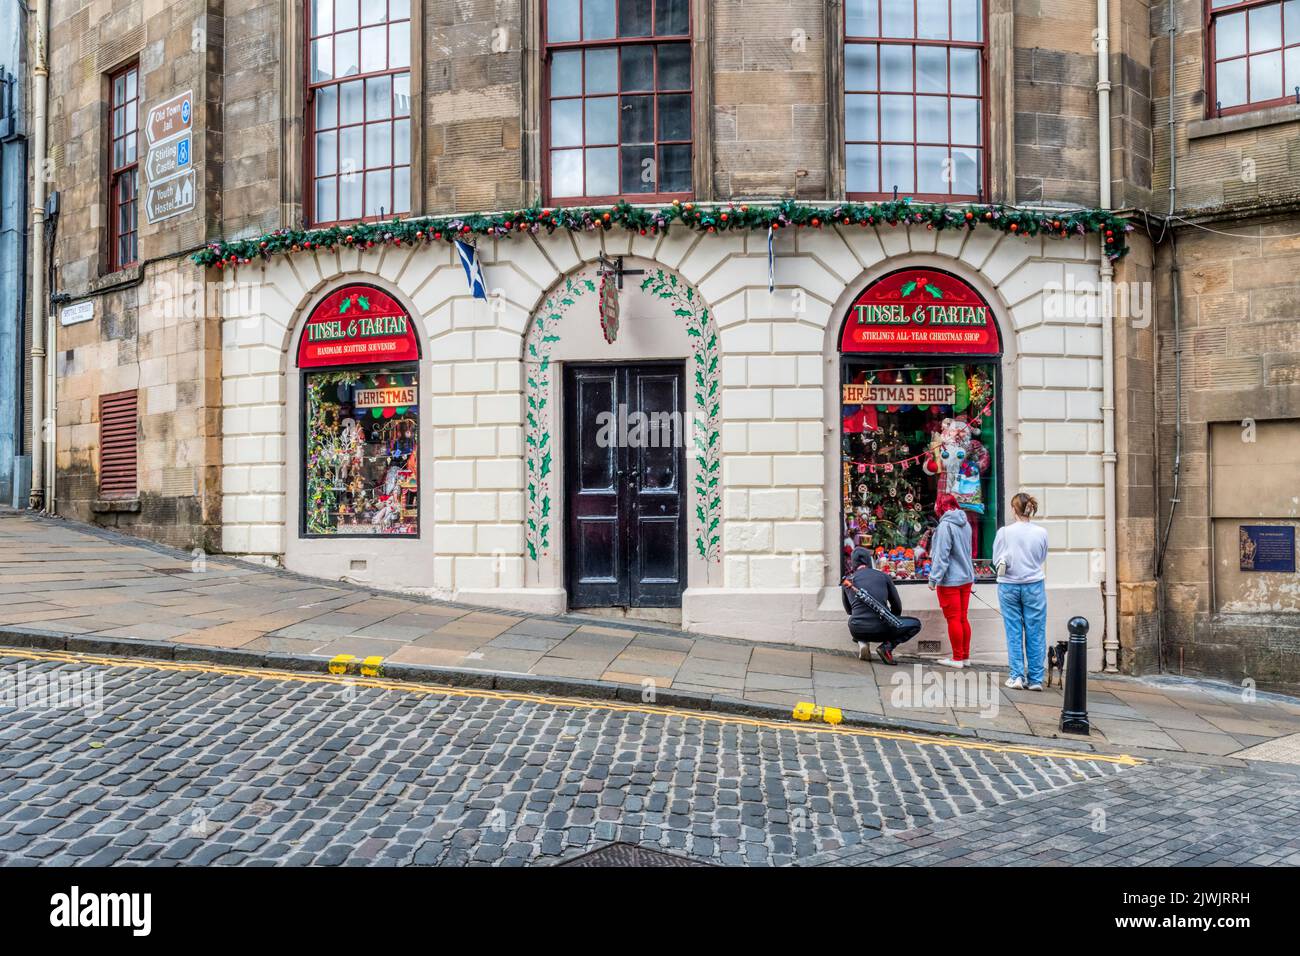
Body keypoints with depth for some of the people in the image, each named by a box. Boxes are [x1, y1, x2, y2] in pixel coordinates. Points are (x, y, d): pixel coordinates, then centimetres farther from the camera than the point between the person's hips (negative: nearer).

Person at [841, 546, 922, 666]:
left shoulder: (847, 581, 10)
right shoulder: (883, 576, 7)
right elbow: (897, 608, 15)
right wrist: (890, 623, 33)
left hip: (857, 631, 3)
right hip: (880, 629, -3)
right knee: (916, 624, 21)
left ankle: (862, 642, 10)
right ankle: (887, 646, -1)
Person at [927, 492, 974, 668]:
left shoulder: (945, 525, -17)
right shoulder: (965, 524, 8)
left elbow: (941, 555, -19)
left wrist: (934, 578, -15)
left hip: (950, 580, -8)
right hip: (966, 578, 8)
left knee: (953, 619, 1)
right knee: (963, 618, 14)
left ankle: (957, 658, 8)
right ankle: (965, 656, 21)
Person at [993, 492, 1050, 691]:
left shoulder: (1004, 532, -10)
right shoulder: (1041, 532, -6)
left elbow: (996, 560, -2)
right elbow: (1042, 558, 7)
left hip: (1009, 586, 0)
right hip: (1034, 585, 0)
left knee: (1013, 633, 9)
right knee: (1035, 633, 7)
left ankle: (1016, 676, 9)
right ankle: (1035, 679, 11)